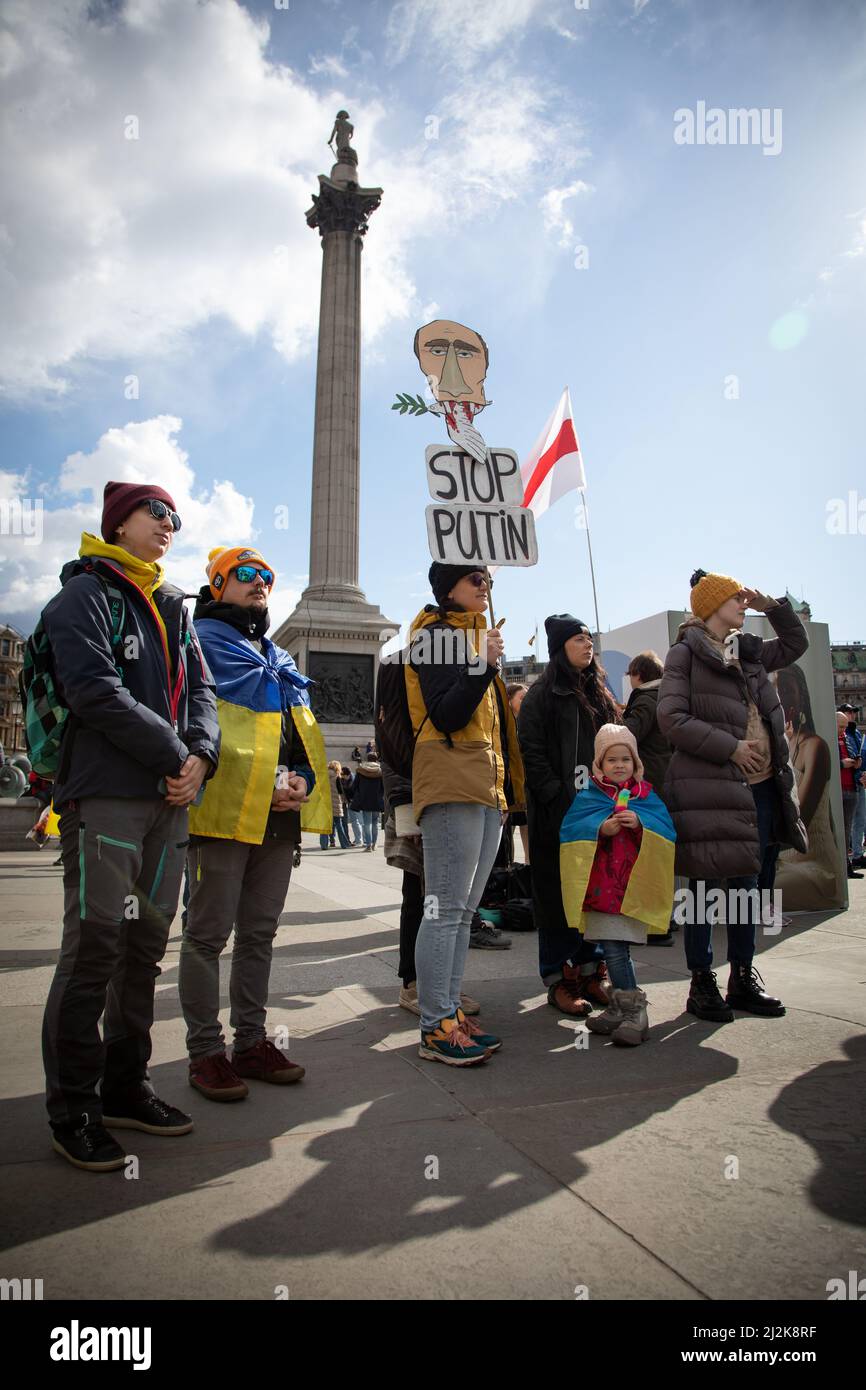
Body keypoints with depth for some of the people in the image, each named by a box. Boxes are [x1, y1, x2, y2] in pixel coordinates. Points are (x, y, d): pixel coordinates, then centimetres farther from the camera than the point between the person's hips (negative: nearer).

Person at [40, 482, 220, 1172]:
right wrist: (174, 756, -14)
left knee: (146, 947, 12)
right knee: (95, 947, -4)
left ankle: (125, 1087, 25)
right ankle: (73, 1109, 10)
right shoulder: (87, 591, -1)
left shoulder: (175, 609, 21)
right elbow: (94, 690, -14)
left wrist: (201, 754, -7)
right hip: (106, 796, -7)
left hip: (171, 799, 7)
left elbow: (200, 691, 13)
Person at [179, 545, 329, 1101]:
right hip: (227, 808, -7)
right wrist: (264, 785, -16)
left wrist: (301, 778, -1)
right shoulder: (205, 640, -1)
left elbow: (304, 727, 20)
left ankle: (251, 1040, 24)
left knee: (260, 931, 13)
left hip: (281, 815, 8)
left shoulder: (280, 658, 23)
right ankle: (206, 1051, 10)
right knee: (210, 932, -1)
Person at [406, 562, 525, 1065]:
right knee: (446, 909, -8)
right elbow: (443, 715, -15)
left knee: (464, 910, 11)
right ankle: (435, 1028, -2)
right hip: (452, 782, -9)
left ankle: (450, 1010, 18)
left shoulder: (475, 635, 25)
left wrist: (505, 788, 24)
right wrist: (485, 666, -23)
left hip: (488, 788, 9)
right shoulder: (437, 634, -3)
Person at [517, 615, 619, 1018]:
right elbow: (531, 753, -9)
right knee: (558, 894, 0)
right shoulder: (542, 695, -2)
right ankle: (559, 979, 8)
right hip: (557, 813, -6)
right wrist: (561, 799, -15)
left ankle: (591, 972, 20)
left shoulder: (599, 694, 17)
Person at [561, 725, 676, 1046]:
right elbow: (569, 832, -3)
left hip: (633, 885, -1)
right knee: (613, 949, 4)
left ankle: (633, 1013, 3)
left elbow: (666, 831, -2)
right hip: (600, 885, 2)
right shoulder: (588, 796, 7)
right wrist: (600, 828, -17)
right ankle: (621, 1010, 17)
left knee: (616, 948, -8)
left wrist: (640, 823, -19)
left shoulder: (646, 796, 7)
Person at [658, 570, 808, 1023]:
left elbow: (796, 643, 34)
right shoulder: (685, 653, -4)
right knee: (706, 888, 0)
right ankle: (702, 983, 12)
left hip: (761, 786, 8)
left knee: (748, 886, 13)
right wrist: (730, 747, -14)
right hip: (710, 786, -7)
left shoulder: (748, 653, 18)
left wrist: (770, 605, 19)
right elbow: (672, 719, -13)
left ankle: (743, 978, 26)